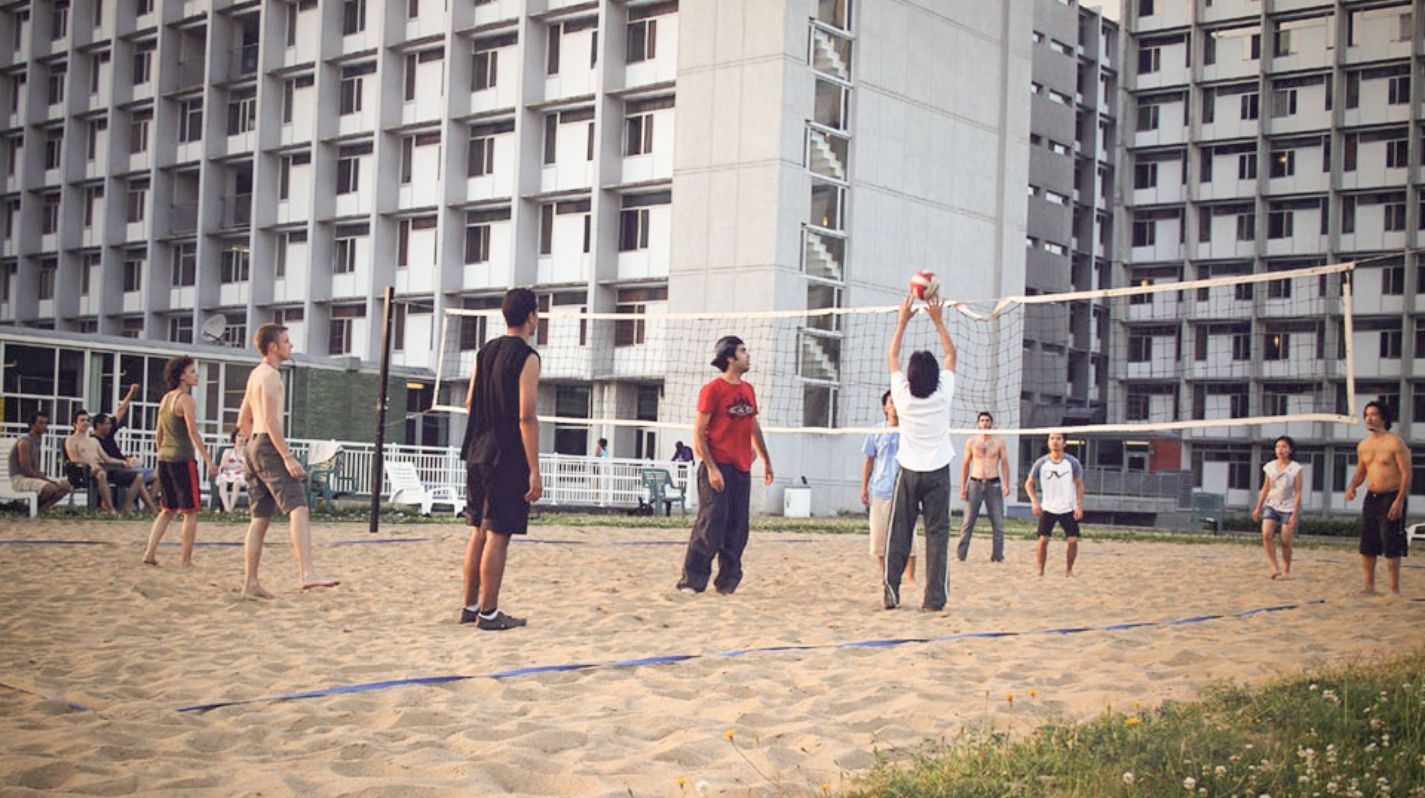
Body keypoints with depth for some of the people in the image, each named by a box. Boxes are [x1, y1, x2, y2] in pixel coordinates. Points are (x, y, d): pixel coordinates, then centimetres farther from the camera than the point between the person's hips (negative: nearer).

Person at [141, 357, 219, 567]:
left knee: (168, 510, 17)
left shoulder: (166, 398, 13)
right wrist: (208, 460, -18)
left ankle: (150, 553, 8)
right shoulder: (186, 400, -11)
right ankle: (187, 560, 2)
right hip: (183, 459, -8)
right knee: (190, 511, 1)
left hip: (164, 458, 8)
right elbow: (193, 432, -18)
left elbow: (158, 435, 17)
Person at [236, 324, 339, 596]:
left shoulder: (255, 375, 22)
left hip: (254, 446, 10)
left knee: (260, 519, 10)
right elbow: (271, 420, -18)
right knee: (298, 508, -20)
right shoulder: (270, 375, -9)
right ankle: (307, 574, -34)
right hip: (270, 445, -10)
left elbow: (243, 422, 26)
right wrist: (288, 457, -22)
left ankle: (250, 584, 10)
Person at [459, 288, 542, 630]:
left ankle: (471, 605, 20)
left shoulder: (485, 351, 11)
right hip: (507, 458, -8)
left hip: (477, 454, 8)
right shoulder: (526, 357, -11)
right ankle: (489, 613, 0)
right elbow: (527, 416, -17)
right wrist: (534, 470, -15)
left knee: (479, 531, 14)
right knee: (498, 534, -3)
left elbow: (470, 403, 17)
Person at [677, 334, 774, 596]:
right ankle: (691, 581, -2)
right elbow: (698, 433, -9)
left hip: (742, 468, 7)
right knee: (711, 525, -9)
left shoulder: (748, 389, 15)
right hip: (718, 468, -7)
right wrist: (711, 468, -16)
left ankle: (727, 582, 16)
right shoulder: (712, 389, -7)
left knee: (737, 529, 7)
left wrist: (765, 460, 22)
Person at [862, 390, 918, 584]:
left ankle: (910, 577, 0)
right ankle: (884, 575, 12)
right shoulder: (876, 432, 8)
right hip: (880, 491, 1)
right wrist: (864, 488, 5)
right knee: (879, 535, 1)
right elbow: (869, 461, 11)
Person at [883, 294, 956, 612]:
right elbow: (951, 354, 9)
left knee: (899, 534, 6)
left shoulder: (903, 394, -5)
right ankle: (935, 597, -5)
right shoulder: (943, 393, -6)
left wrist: (903, 321, 14)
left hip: (909, 472, 1)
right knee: (937, 534, -1)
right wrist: (938, 320, 12)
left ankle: (891, 594, 5)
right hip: (938, 472, -1)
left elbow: (892, 356, 9)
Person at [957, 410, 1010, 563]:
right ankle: (961, 554, 1)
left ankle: (997, 555, 5)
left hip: (993, 484, 0)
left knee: (998, 522, -1)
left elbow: (1004, 463, 6)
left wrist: (1006, 485, -5)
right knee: (968, 521, -2)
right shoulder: (971, 442, 6)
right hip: (975, 483, 0)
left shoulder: (999, 442, 5)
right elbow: (965, 465, 8)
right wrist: (962, 487, 1)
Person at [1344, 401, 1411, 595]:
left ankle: (1394, 588, -2)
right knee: (1366, 545, 6)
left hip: (1391, 497, -7)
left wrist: (1399, 501, -20)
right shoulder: (1363, 445, 11)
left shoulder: (1395, 443, -10)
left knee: (1391, 545, -7)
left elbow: (1406, 473, -12)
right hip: (1371, 498, 7)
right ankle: (1369, 586, 14)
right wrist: (1352, 487, 0)